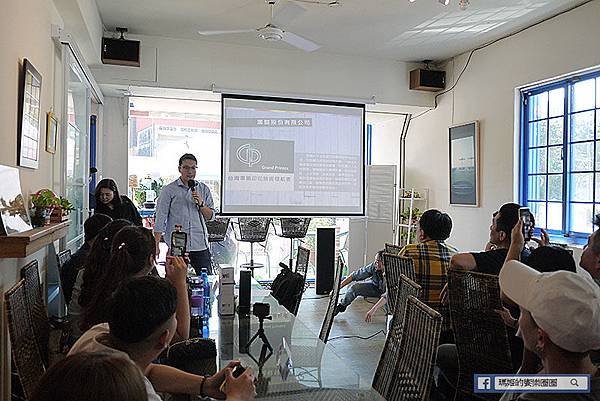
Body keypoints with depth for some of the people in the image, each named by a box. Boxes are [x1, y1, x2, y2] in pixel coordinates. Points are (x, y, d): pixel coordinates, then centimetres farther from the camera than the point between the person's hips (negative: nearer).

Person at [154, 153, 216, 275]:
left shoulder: (204, 189, 11)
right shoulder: (168, 190, 1)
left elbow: (211, 216, 10)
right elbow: (160, 219, -1)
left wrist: (201, 204, -9)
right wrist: (156, 245, -7)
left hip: (200, 245, 3)